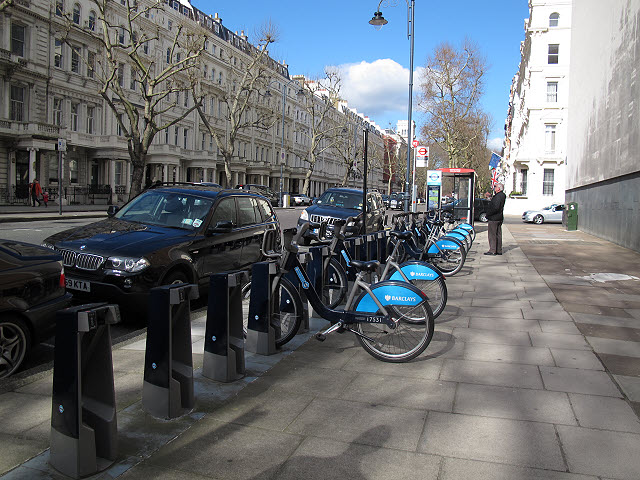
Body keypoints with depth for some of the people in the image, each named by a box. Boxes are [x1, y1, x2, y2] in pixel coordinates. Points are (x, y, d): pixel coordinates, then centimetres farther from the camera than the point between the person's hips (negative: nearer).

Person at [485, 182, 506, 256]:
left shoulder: (498, 196, -18)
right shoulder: (502, 195, 13)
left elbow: (496, 208, -26)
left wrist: (488, 214, -15)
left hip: (494, 218, -10)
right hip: (499, 218, 10)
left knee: (492, 235, -5)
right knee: (498, 235, 12)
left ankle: (492, 251, -4)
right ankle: (499, 250, 17)